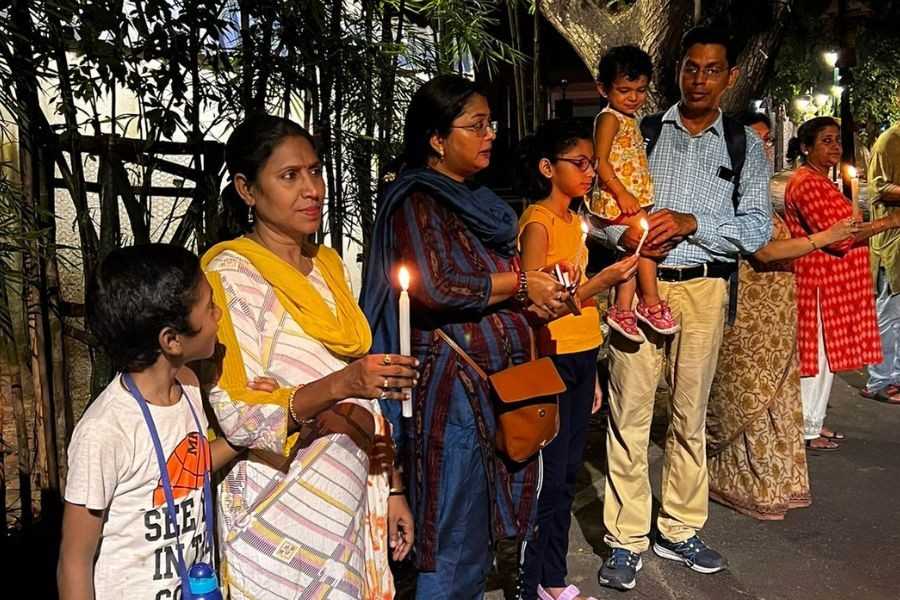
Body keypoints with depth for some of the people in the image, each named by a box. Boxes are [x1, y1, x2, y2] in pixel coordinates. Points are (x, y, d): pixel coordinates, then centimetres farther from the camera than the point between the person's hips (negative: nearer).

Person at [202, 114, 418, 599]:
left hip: (355, 502, 6)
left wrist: (390, 489, 13)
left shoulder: (328, 264, 8)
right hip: (282, 510, -6)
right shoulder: (230, 273, -12)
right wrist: (340, 385, -32)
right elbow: (237, 418, -19)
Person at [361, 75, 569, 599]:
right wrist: (520, 284, -11)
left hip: (498, 382, 9)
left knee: (480, 534, 17)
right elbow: (436, 288, -22)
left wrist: (535, 299, 4)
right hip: (453, 385, -8)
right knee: (455, 544, 0)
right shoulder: (416, 202, -10)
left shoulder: (477, 201, 16)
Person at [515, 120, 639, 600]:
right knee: (548, 476, 0)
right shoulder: (538, 222, -12)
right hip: (551, 360, -8)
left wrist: (591, 373, 15)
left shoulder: (573, 220, 13)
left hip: (580, 359, 8)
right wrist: (604, 281, -22)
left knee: (567, 473, 13)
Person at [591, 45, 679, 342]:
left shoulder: (629, 119, 18)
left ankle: (622, 309, 13)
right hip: (616, 198, -9)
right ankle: (651, 303, -3)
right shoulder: (609, 118, -9)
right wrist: (622, 193, -23)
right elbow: (601, 162, -18)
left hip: (633, 197, 9)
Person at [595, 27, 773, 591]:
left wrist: (691, 223, -14)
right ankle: (627, 540, 12)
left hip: (704, 290, 1)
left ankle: (680, 530, 28)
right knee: (630, 412, -1)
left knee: (691, 413, 11)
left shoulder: (746, 145, 8)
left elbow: (759, 228, 0)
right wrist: (626, 232, -16)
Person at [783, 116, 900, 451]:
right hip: (818, 283, -10)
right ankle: (806, 430, 5)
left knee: (826, 354, 14)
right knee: (816, 354, -4)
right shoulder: (808, 184, -16)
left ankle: (814, 422, 23)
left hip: (830, 282, 10)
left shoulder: (821, 182, 18)